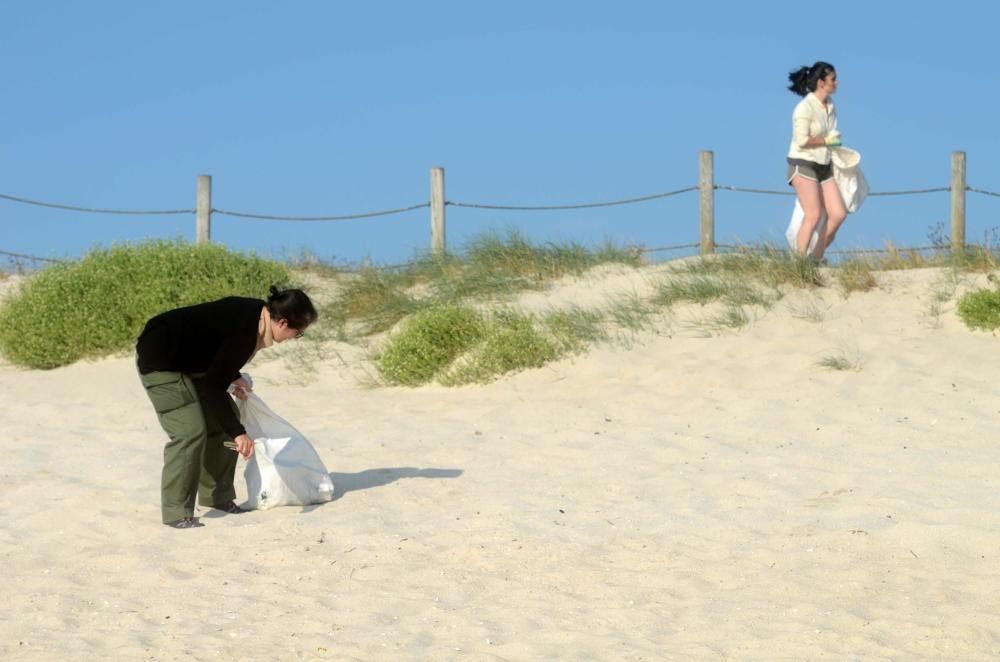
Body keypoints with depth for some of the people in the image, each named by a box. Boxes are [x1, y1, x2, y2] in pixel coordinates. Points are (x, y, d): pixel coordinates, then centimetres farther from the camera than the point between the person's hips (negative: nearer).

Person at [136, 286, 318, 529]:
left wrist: (233, 378, 9)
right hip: (159, 360, -10)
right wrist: (238, 433, -30)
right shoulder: (244, 330, -32)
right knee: (190, 431, -17)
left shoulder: (255, 314, -4)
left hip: (187, 361, 10)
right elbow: (213, 386, -30)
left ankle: (216, 496, 18)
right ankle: (176, 513, -11)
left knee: (223, 419, 9)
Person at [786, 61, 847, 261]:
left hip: (824, 167, 8)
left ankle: (817, 258, 9)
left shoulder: (830, 105, 10)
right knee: (813, 215, -15)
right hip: (803, 165, -8)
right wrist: (827, 141, -10)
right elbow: (802, 140, -19)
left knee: (838, 214, -2)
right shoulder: (805, 108, -15)